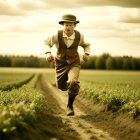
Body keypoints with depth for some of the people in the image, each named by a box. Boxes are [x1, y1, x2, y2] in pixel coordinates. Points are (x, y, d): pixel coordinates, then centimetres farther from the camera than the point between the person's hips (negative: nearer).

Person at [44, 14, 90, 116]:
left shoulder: (79, 36, -15)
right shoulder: (57, 35, -20)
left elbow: (86, 45, 9)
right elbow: (47, 43, 1)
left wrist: (87, 54, -11)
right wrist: (48, 53, -17)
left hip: (74, 64, -1)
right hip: (61, 64, 1)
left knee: (73, 83, -29)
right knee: (62, 87, 17)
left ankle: (70, 106, -7)